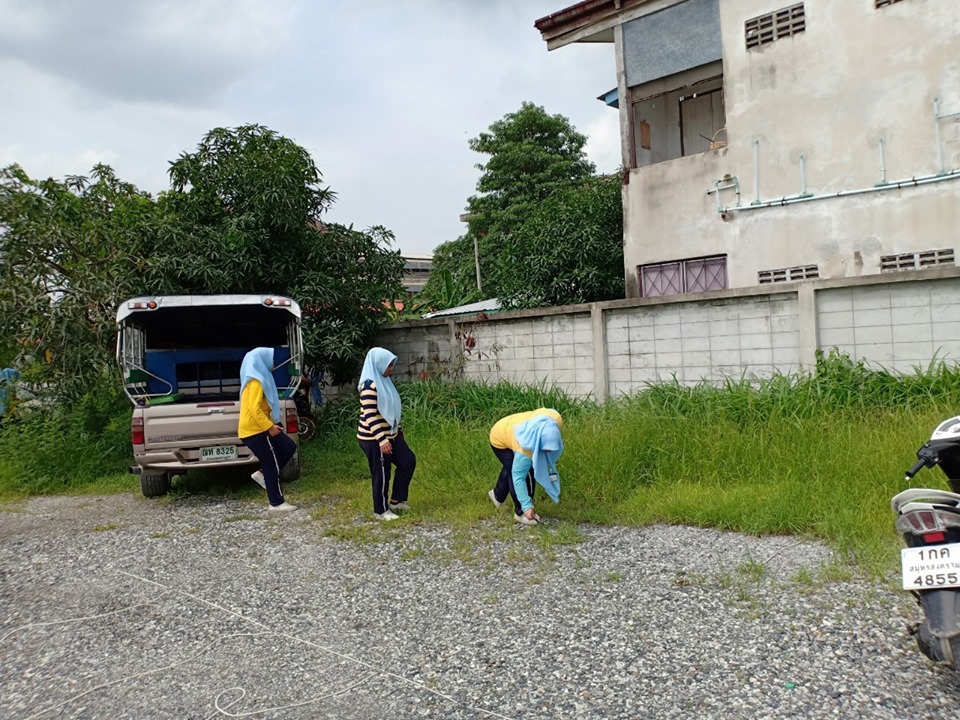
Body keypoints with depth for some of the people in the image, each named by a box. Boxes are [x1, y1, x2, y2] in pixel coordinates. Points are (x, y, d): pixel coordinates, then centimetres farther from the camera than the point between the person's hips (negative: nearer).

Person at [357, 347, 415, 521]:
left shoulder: (383, 381, 10)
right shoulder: (370, 386, -21)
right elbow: (370, 416, -25)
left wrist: (398, 429, 23)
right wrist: (382, 440, -27)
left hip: (390, 434, 10)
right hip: (374, 439, -10)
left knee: (408, 461, 10)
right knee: (382, 473, 1)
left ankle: (396, 500, 21)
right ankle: (381, 510, 18)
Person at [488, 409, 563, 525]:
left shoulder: (553, 420, -34)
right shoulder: (525, 449, -46)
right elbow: (518, 476, -37)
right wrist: (527, 506, -36)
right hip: (500, 440, -7)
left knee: (510, 468, 27)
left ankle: (498, 495, 54)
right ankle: (521, 512, 1)